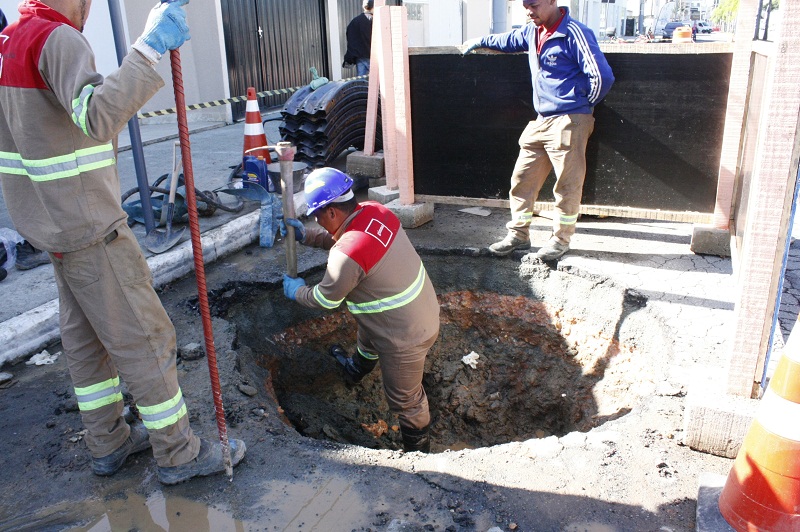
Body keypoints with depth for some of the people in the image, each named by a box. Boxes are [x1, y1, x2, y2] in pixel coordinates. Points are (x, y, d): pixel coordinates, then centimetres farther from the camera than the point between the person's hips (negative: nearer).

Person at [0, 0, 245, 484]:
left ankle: (108, 442, 32)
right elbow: (97, 117, -36)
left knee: (85, 336, 17)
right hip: (90, 228, -10)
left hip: (53, 224, 10)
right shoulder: (58, 39, -18)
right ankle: (178, 453, 13)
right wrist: (151, 48, -38)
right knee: (144, 337, 0)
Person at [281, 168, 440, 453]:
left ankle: (418, 449, 38)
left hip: (405, 337, -9)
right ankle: (356, 369, 68)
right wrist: (305, 235, 5)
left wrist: (296, 291, 6)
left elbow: (325, 300, -12)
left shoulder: (346, 257, -32)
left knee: (405, 400, 14)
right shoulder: (374, 210, -9)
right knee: (368, 333, 39)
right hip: (424, 309, 10)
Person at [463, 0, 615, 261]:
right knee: (522, 178, 8)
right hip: (541, 122, 8)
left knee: (568, 184, -2)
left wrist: (584, 103, -1)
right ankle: (518, 234, 18)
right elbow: (509, 40, 35)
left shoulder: (574, 33, -13)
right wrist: (480, 41, 45)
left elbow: (601, 75, -16)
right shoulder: (532, 32, 12)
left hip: (569, 121, -8)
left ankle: (561, 239, 11)